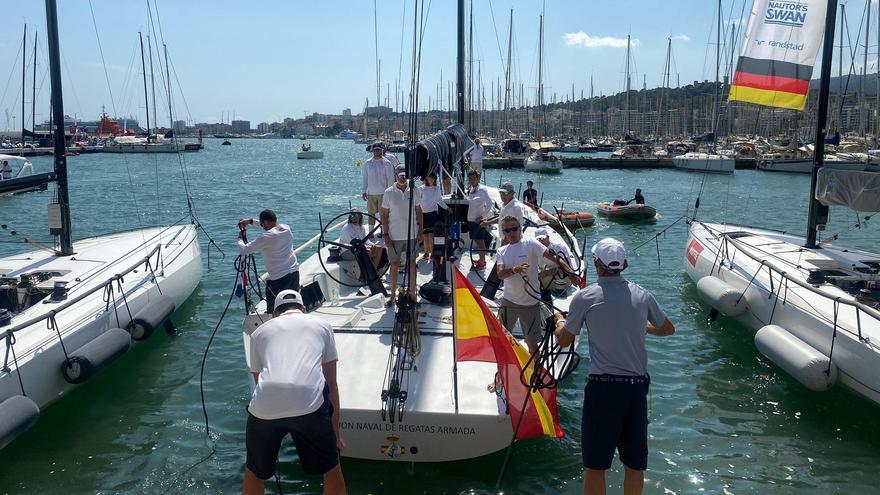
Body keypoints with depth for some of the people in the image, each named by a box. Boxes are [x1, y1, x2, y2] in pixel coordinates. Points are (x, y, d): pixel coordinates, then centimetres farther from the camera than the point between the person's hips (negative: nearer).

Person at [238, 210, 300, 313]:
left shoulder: (266, 237, -16)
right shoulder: (287, 228, 3)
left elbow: (243, 250, -10)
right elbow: (271, 225, 26)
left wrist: (240, 238, 10)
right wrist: (251, 221, 25)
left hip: (278, 279, -7)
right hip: (295, 273, 7)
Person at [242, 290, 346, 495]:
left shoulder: (260, 331, 29)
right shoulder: (321, 325, 26)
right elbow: (331, 384, 26)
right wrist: (336, 431, 34)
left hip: (264, 406, 2)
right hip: (309, 403, -1)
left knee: (254, 472, 27)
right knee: (331, 469, 22)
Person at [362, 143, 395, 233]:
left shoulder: (386, 163, -2)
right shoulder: (367, 163, 7)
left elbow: (390, 178, -2)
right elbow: (365, 178, 12)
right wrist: (364, 191, 7)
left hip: (383, 192, -3)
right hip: (371, 193, 3)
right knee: (371, 214, 7)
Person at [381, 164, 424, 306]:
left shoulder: (414, 191, 0)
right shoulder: (389, 193, -4)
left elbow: (419, 212, 7)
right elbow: (384, 215, -1)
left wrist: (420, 232, 3)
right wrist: (386, 235, -6)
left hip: (411, 235, 1)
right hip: (394, 236, -1)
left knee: (411, 264, 8)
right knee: (394, 265, 5)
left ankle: (412, 291, 17)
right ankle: (393, 294, 14)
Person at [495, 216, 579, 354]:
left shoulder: (530, 244, -8)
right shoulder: (501, 251, 3)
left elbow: (553, 257, -17)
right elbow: (500, 274, -12)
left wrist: (571, 272, -29)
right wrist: (514, 270, -33)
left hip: (531, 302, -3)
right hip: (509, 301, 3)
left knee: (532, 343, 6)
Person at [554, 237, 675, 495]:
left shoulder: (585, 297, -6)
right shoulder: (642, 295, 5)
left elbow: (563, 340, 4)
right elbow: (668, 329, 21)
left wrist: (559, 320, 24)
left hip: (603, 387, -4)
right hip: (637, 387, 4)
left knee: (595, 464, 5)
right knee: (635, 463, 15)